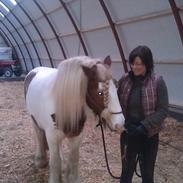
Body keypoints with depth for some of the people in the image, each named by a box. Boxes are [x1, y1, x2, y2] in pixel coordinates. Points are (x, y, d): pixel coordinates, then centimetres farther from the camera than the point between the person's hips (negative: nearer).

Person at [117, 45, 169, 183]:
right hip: (127, 133, 2)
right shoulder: (124, 80, -5)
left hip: (149, 136, -2)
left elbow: (163, 110, -14)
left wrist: (144, 126, -23)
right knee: (127, 171, 17)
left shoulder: (158, 82, -13)